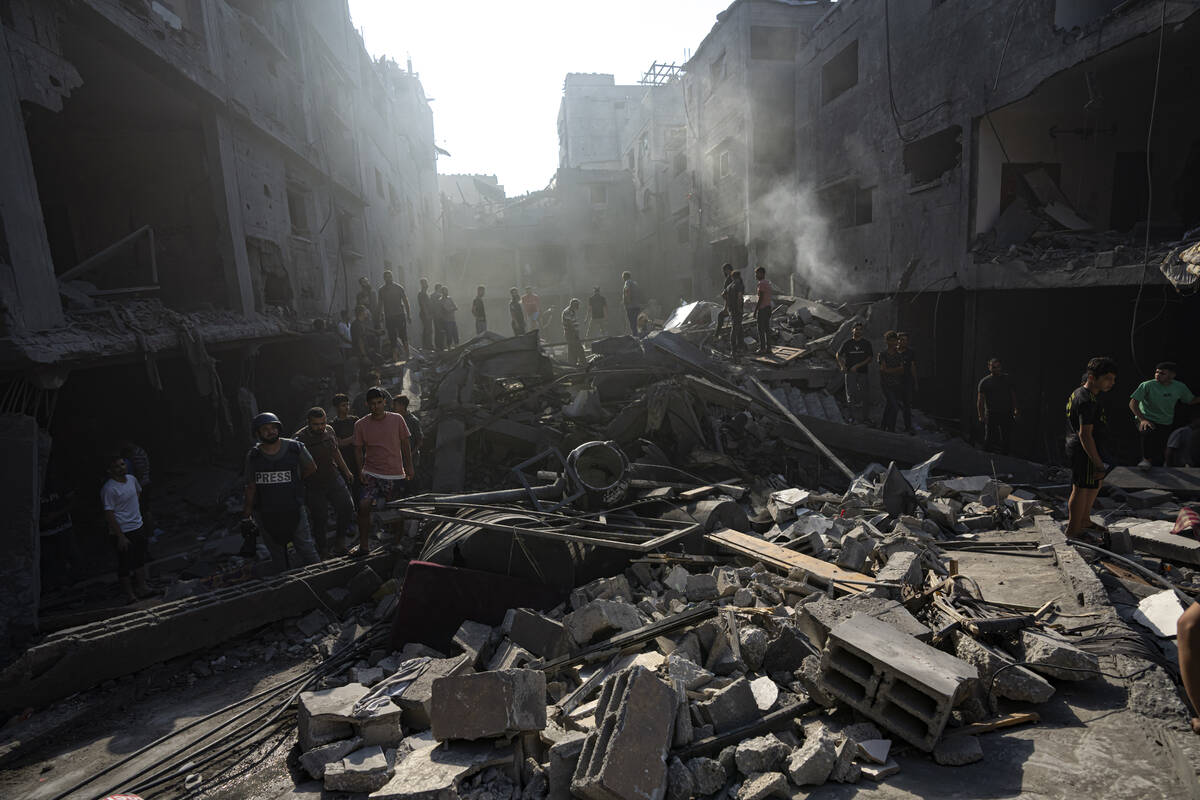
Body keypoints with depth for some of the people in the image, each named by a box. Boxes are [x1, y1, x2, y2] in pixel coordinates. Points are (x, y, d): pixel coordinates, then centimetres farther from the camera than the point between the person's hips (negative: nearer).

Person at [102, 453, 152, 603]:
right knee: (125, 564, 2)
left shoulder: (132, 479, 2)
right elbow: (109, 514, -20)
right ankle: (129, 594, 13)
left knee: (140, 559, 16)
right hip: (122, 532, -7)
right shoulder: (109, 489, -19)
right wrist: (120, 537, -20)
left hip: (138, 527, 8)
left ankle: (141, 587, 28)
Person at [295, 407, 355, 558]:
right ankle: (323, 549, 24)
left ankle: (340, 540, 17)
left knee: (347, 507, -3)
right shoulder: (300, 438, -16)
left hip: (334, 479, 4)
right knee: (319, 519, 4)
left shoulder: (329, 431, 1)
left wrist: (346, 471, 22)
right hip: (314, 486, -4)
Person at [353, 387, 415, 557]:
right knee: (363, 506, -17)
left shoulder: (397, 419, -1)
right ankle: (364, 546, -3)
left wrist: (409, 467, 6)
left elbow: (405, 444, 7)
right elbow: (358, 449, 7)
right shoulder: (361, 425, 0)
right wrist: (360, 471, -3)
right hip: (371, 474, 0)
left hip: (395, 475, 0)